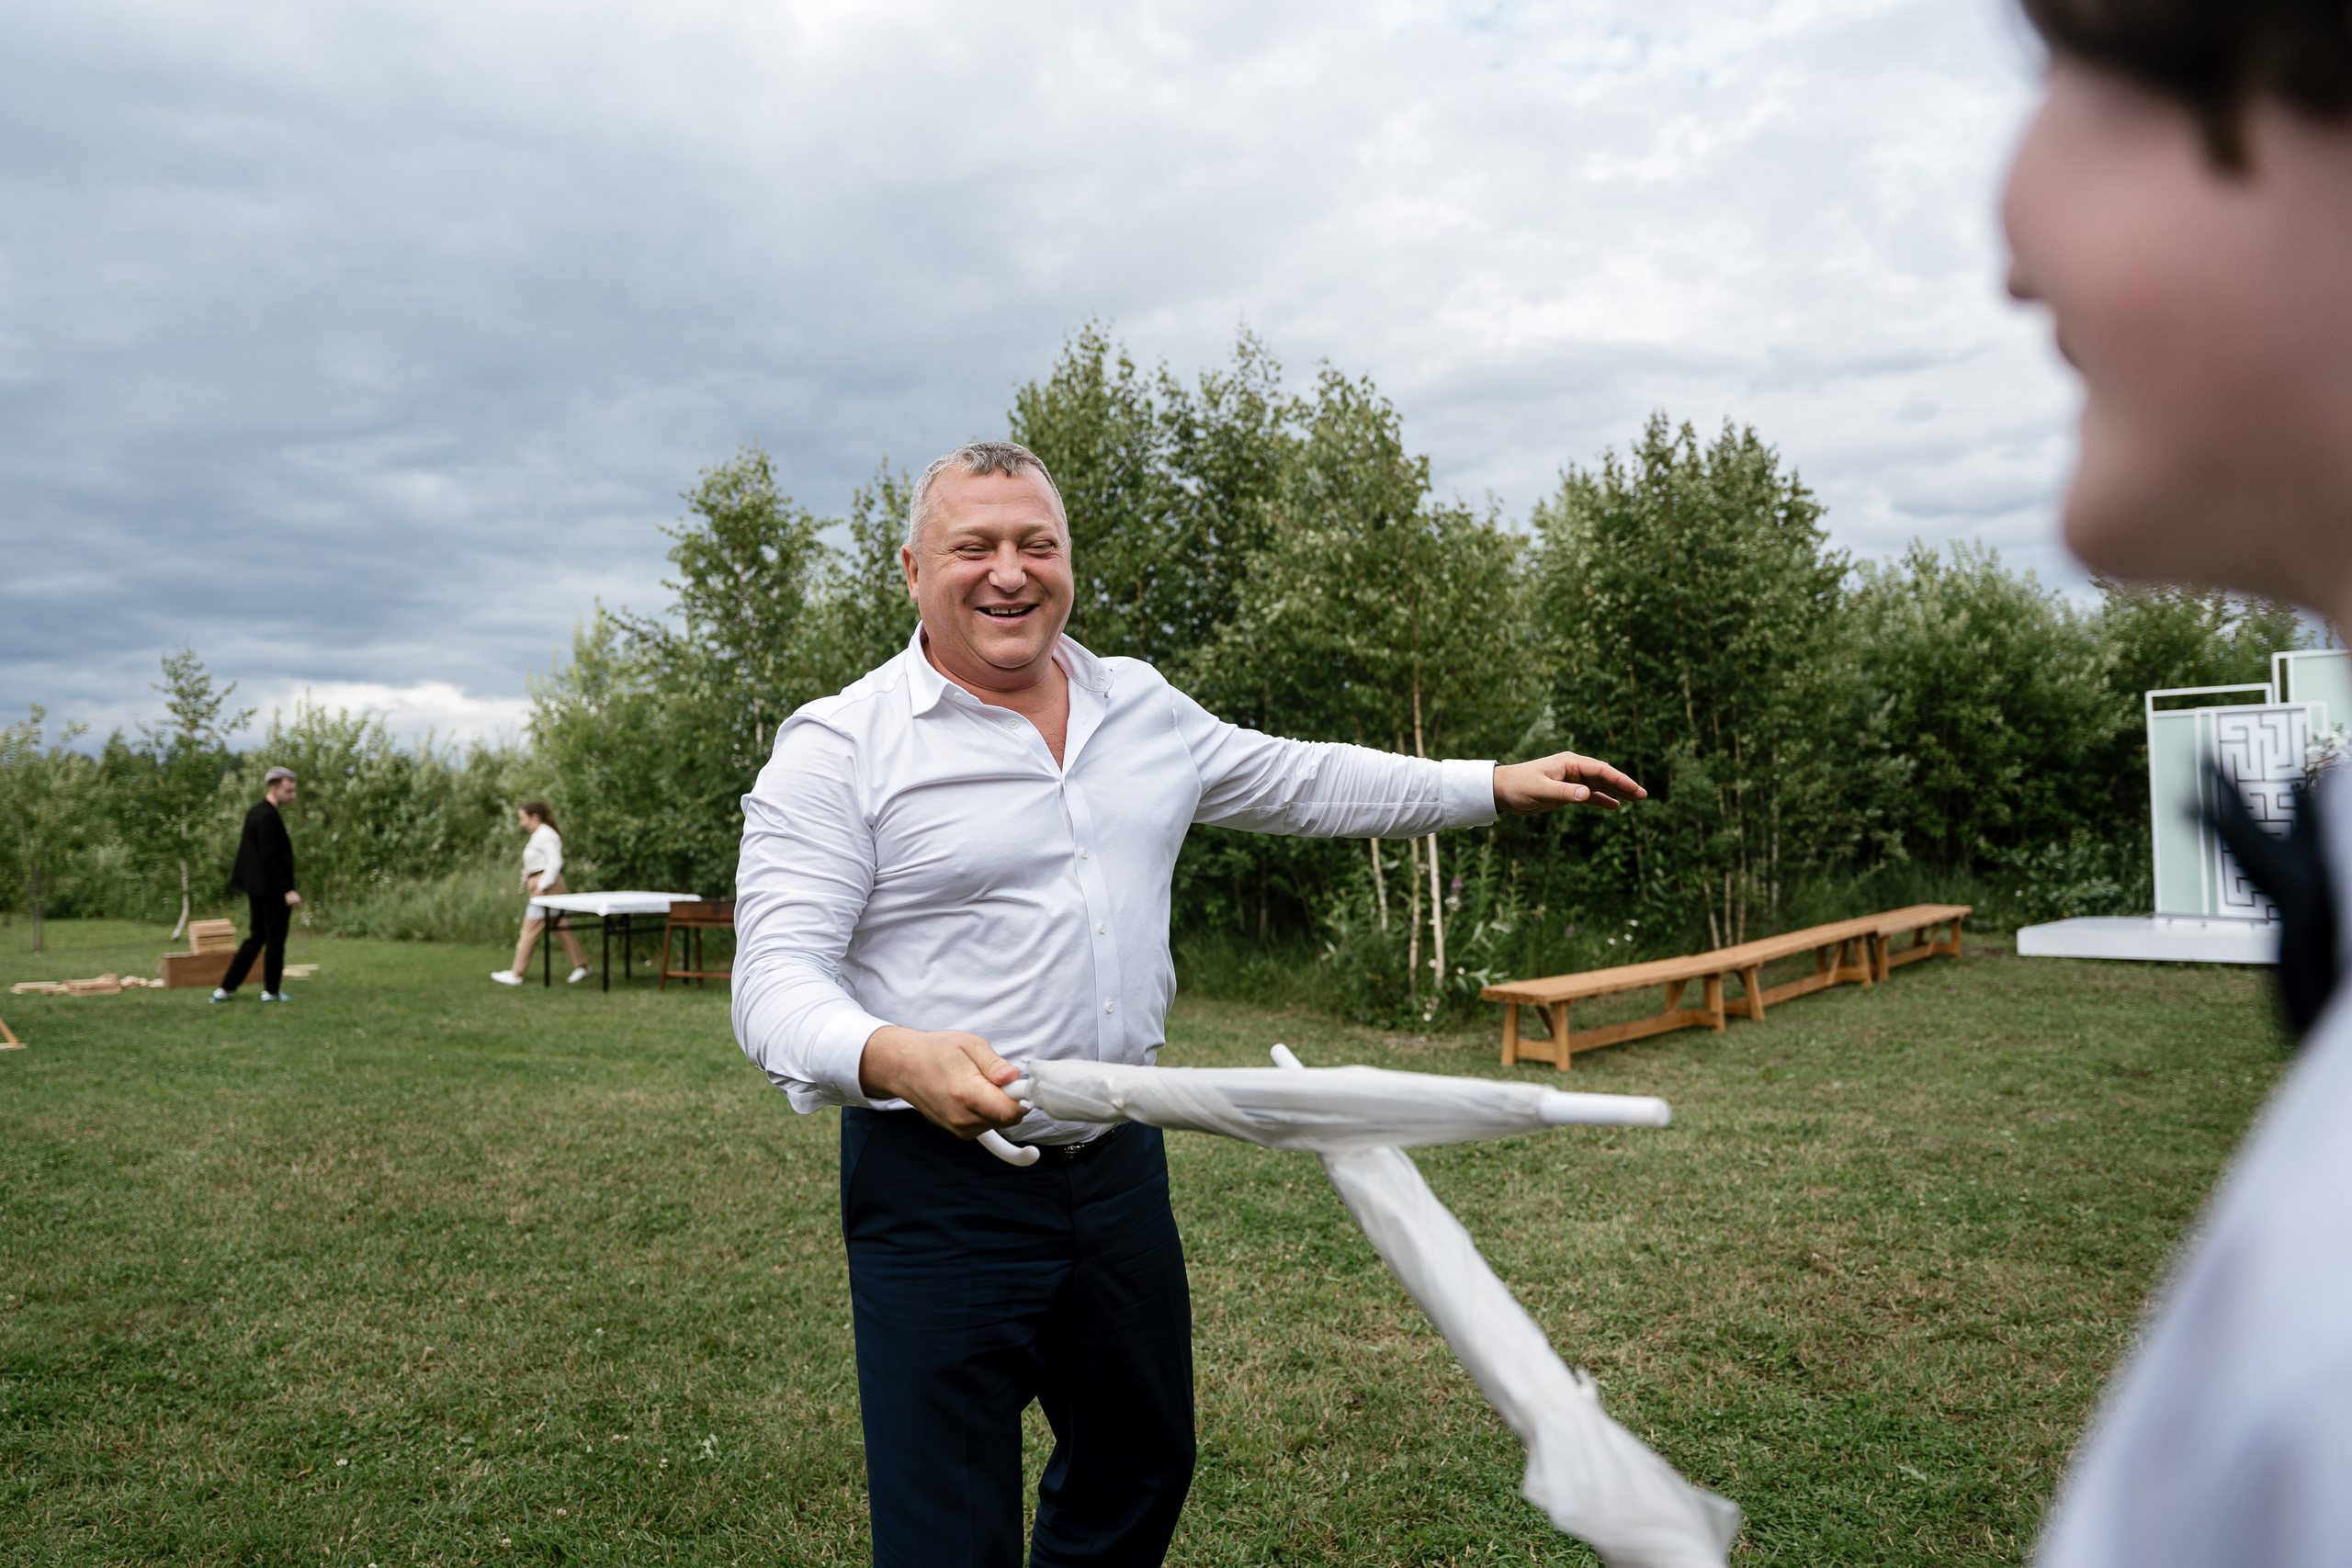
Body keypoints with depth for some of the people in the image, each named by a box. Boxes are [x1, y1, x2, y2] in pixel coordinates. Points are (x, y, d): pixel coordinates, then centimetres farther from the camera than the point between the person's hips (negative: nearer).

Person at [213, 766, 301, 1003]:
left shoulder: (256, 812, 12)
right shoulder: (268, 817, -19)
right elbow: (270, 857, -23)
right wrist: (287, 890, -23)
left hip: (257, 888, 10)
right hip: (273, 889, -10)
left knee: (256, 938, 15)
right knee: (275, 939, 3)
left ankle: (226, 988, 14)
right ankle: (271, 991, 12)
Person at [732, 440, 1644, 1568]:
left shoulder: (1142, 707, 8)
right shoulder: (838, 748, -10)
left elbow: (1301, 783, 21)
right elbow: (778, 980, -17)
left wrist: (1499, 787, 21)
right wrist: (888, 1057, -38)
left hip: (1120, 1166, 6)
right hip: (940, 1188, -5)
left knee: (1140, 1474, 21)